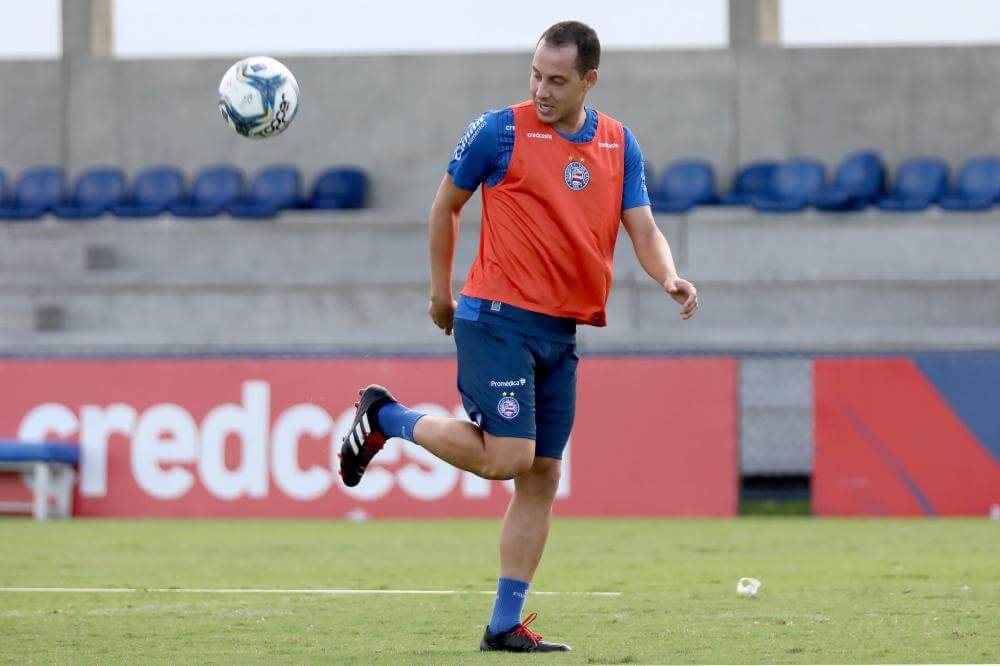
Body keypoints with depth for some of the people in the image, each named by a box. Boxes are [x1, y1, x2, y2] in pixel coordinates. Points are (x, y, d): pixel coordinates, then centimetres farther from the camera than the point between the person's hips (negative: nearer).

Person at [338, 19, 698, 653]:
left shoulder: (619, 144, 9)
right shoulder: (501, 131, -6)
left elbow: (644, 229, 7)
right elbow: (445, 205, 6)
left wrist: (670, 278, -14)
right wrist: (441, 292, 9)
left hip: (562, 332, 6)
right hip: (498, 319, -6)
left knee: (543, 477, 4)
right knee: (507, 457, -17)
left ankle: (505, 625, 9)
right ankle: (386, 418, 5)